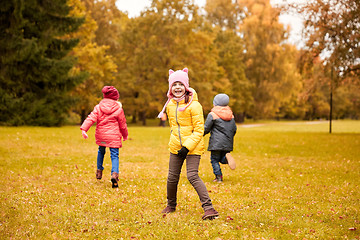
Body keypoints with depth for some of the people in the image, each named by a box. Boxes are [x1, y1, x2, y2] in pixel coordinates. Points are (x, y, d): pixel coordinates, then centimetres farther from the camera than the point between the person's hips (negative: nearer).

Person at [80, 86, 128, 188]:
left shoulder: (98, 107, 2)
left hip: (101, 135, 3)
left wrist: (84, 129, -18)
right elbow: (122, 124, 7)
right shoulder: (118, 109, -1)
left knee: (101, 151, 27)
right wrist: (125, 135, 23)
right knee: (114, 155, -3)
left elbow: (91, 118, -11)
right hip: (113, 136, -2)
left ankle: (99, 171, 31)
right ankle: (114, 173, -25)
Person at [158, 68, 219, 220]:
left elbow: (199, 130, -14)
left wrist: (187, 146, -20)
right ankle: (171, 205, 33)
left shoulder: (193, 105, -13)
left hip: (193, 147, -6)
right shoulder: (170, 105, 6)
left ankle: (209, 208, -13)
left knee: (192, 176, -17)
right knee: (172, 177, 10)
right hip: (176, 147, 6)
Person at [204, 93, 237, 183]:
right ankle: (226, 158, -17)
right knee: (221, 158, 15)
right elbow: (234, 129, 16)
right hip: (228, 143, 6)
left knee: (215, 159, 3)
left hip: (217, 143, -6)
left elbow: (206, 128, -4)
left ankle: (219, 177, -5)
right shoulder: (230, 115, 13)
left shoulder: (212, 115, -5)